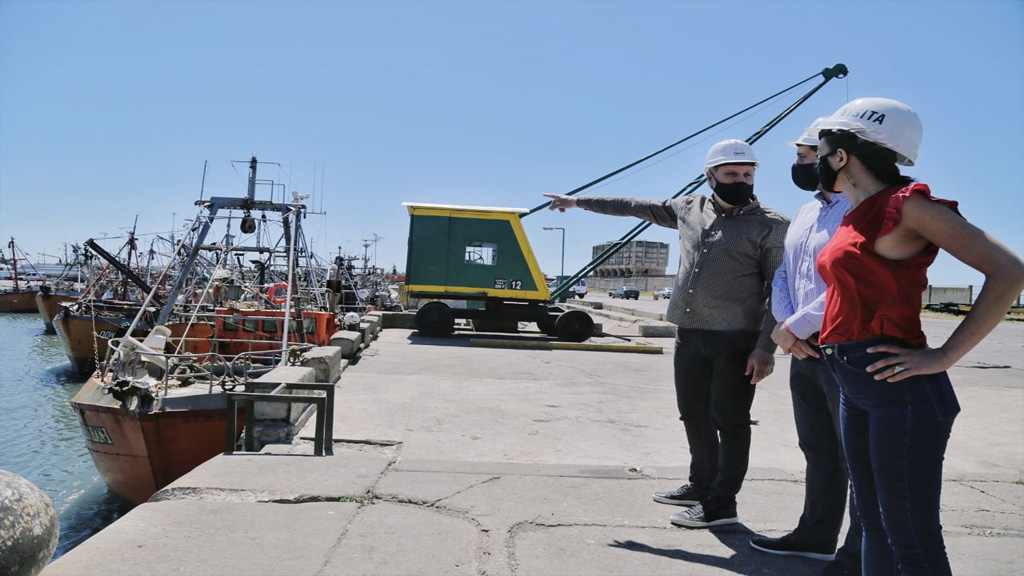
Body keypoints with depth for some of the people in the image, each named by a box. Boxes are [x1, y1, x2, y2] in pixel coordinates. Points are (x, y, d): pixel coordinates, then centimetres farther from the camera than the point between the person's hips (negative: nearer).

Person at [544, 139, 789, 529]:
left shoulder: (771, 226, -5)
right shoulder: (690, 208, 12)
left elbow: (780, 290, -8)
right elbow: (637, 207, 22)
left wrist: (765, 347, -16)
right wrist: (579, 201, 26)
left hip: (736, 339, -6)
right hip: (688, 334, 6)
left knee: (729, 421, 1)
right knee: (694, 415, 15)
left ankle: (722, 504, 11)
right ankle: (701, 487, 31)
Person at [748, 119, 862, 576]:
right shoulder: (804, 213, 14)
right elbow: (782, 275, 15)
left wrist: (794, 326, -17)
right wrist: (787, 327, -3)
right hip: (805, 350, 9)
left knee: (859, 459, 2)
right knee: (818, 451, 19)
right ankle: (816, 535, 33)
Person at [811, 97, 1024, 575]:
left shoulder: (905, 204, -10)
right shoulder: (856, 215, 15)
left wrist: (943, 357, -18)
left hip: (897, 387, -9)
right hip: (853, 384, 9)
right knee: (875, 525, 17)